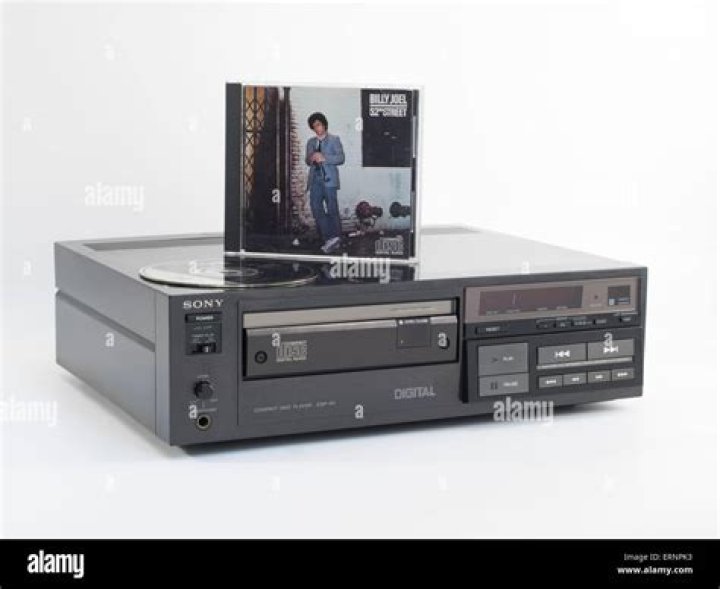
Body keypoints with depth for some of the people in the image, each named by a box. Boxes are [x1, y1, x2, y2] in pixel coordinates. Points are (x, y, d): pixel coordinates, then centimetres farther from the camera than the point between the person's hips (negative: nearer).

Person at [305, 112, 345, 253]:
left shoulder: (334, 140, 5)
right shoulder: (311, 142, 19)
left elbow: (341, 158, -4)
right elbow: (307, 161, 20)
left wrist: (324, 158, -15)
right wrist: (311, 158, -4)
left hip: (329, 179, -5)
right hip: (315, 179, 5)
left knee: (332, 209, -5)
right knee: (316, 208, -4)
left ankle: (335, 238, 2)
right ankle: (328, 239, -2)